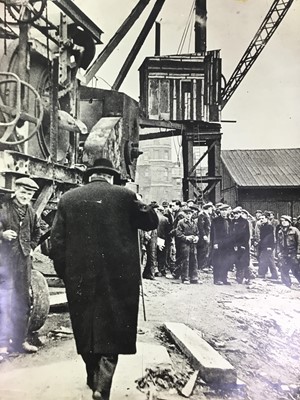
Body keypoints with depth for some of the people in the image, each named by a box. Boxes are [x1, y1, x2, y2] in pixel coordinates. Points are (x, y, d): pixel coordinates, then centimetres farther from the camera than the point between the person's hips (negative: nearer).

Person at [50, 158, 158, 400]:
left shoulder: (68, 199, 2)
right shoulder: (124, 196, -5)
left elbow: (57, 241, 1)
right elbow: (151, 221, 5)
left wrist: (65, 274, 9)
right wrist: (139, 201, 17)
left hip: (80, 278, 3)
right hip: (118, 277, -2)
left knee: (86, 329, 20)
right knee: (112, 330, 9)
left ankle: (94, 379, 37)